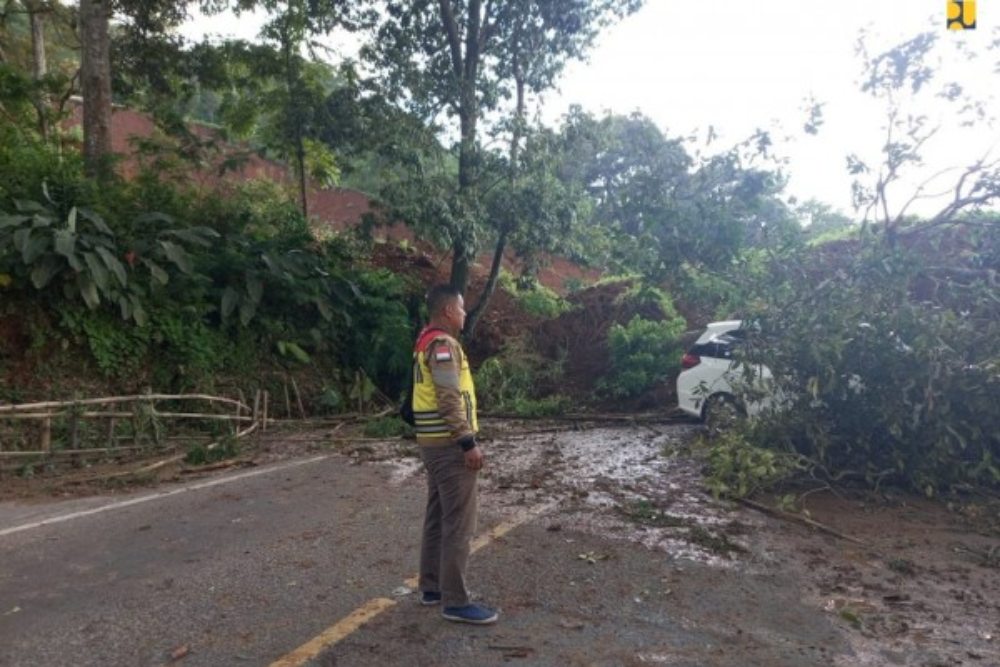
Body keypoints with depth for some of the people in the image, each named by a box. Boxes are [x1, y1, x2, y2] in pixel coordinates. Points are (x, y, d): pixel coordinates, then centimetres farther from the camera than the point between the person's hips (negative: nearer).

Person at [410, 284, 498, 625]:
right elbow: (449, 400, -23)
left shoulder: (426, 342, 15)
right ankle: (455, 601, 2)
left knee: (438, 516, 16)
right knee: (459, 521, -4)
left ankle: (432, 586, 25)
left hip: (434, 442, 10)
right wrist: (468, 443, -21)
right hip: (449, 444, -10)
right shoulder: (443, 344, -17)